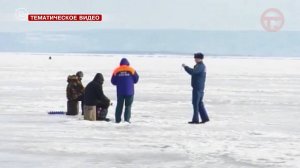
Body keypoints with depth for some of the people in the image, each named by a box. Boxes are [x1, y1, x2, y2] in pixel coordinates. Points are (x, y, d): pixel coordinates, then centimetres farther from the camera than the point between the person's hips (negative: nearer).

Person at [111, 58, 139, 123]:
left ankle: (117, 119, 11)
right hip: (129, 91, -1)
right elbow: (136, 79, 4)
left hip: (120, 91, 1)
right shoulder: (131, 70, -1)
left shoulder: (116, 70, 2)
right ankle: (127, 119, -3)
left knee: (119, 105, 12)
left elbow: (113, 82, 3)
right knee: (128, 106, 5)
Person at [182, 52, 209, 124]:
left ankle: (195, 119, -4)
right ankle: (205, 118, 13)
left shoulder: (199, 66, -17)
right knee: (200, 103, 14)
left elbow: (192, 72, -28)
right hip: (200, 88, 10)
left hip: (197, 88, -10)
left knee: (195, 103, -6)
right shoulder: (202, 66, 17)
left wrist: (185, 67, -18)